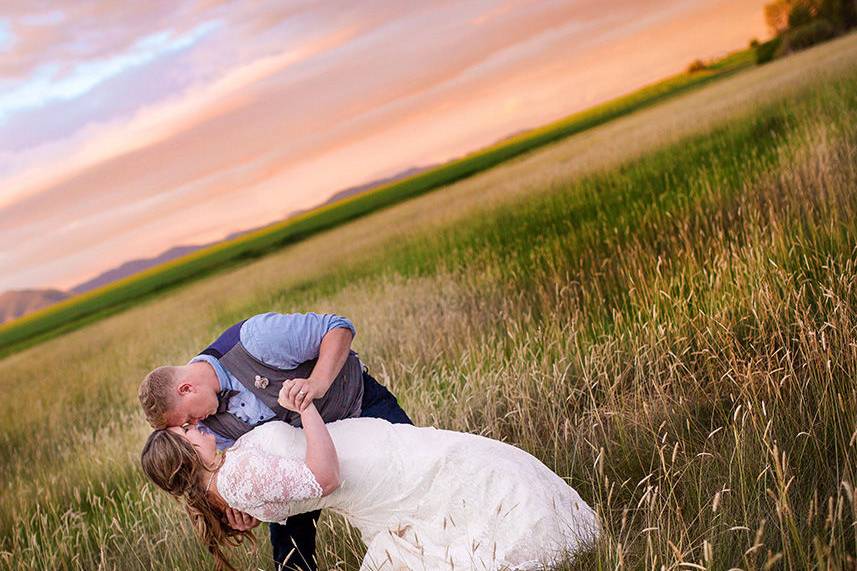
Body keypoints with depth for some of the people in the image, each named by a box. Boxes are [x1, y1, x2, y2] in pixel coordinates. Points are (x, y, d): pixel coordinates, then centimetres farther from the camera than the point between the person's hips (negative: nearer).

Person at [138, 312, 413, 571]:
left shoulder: (254, 338, -35)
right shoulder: (209, 425, -14)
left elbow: (339, 327, -29)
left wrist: (317, 383, -43)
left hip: (358, 401, -4)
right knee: (288, 524, 0)